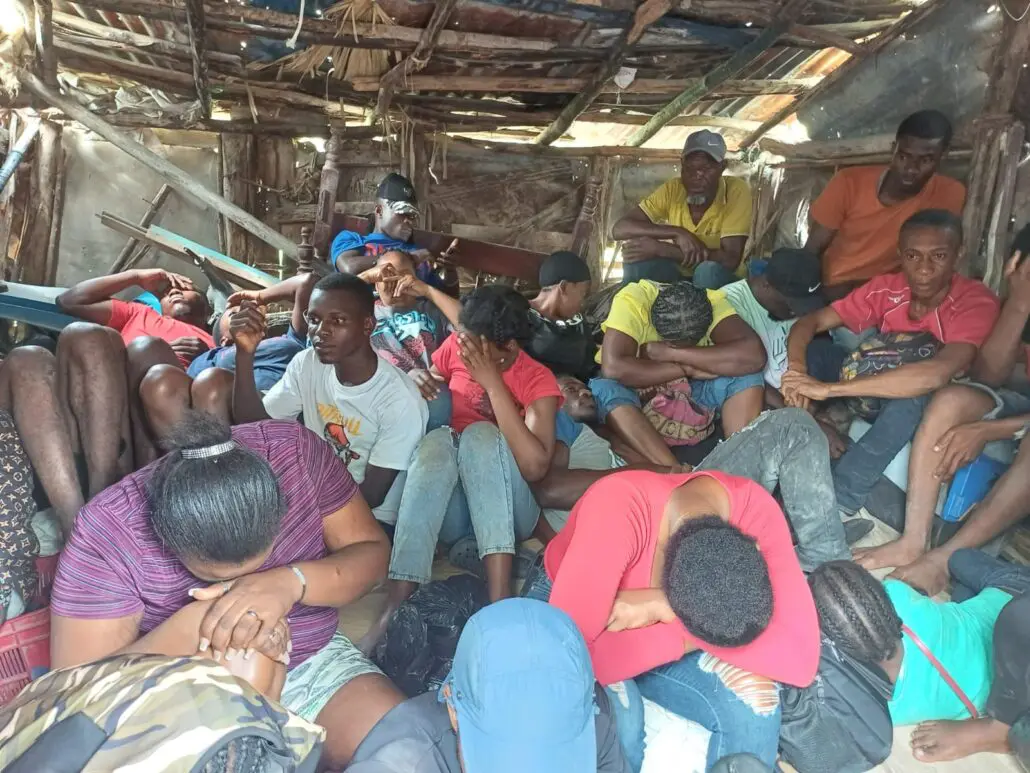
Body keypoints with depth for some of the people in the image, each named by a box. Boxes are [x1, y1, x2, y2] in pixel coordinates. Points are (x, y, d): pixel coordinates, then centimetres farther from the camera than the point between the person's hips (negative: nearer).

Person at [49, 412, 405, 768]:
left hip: (314, 662, 2)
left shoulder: (294, 453, -21)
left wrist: (292, 583, -33)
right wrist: (190, 626, -37)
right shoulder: (107, 533, -24)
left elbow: (372, 552, -14)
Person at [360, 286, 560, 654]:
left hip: (508, 510, -2)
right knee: (438, 439, -30)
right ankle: (394, 609, -43)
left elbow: (534, 466, -22)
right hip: (448, 508, 3)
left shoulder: (538, 381, -7)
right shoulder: (455, 348, 3)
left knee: (482, 434, -30)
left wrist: (492, 382, -22)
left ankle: (499, 596, -39)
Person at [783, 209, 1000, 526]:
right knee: (816, 352, -15)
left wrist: (828, 389, -49)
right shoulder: (887, 289, -13)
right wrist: (796, 369, -37)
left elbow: (938, 374, -45)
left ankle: (832, 504, -35)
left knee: (919, 393, -39)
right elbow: (810, 322, -12)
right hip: (879, 397, 5)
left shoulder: (977, 303, -27)